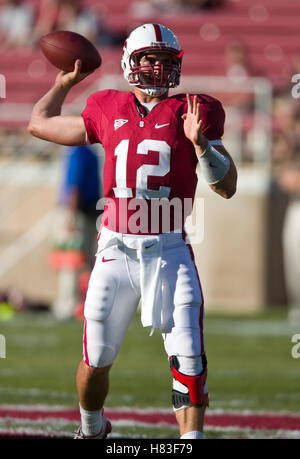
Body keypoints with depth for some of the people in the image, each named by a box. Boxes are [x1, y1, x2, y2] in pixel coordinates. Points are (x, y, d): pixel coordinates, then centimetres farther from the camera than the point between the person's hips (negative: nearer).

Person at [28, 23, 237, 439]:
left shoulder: (191, 113, 2)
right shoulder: (108, 111, 8)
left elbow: (227, 187, -3)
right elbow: (39, 124, 22)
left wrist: (200, 142, -18)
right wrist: (66, 82, 33)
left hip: (169, 251, -2)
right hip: (116, 249, 2)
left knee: (189, 358, -13)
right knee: (97, 359, 9)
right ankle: (92, 429, 35)